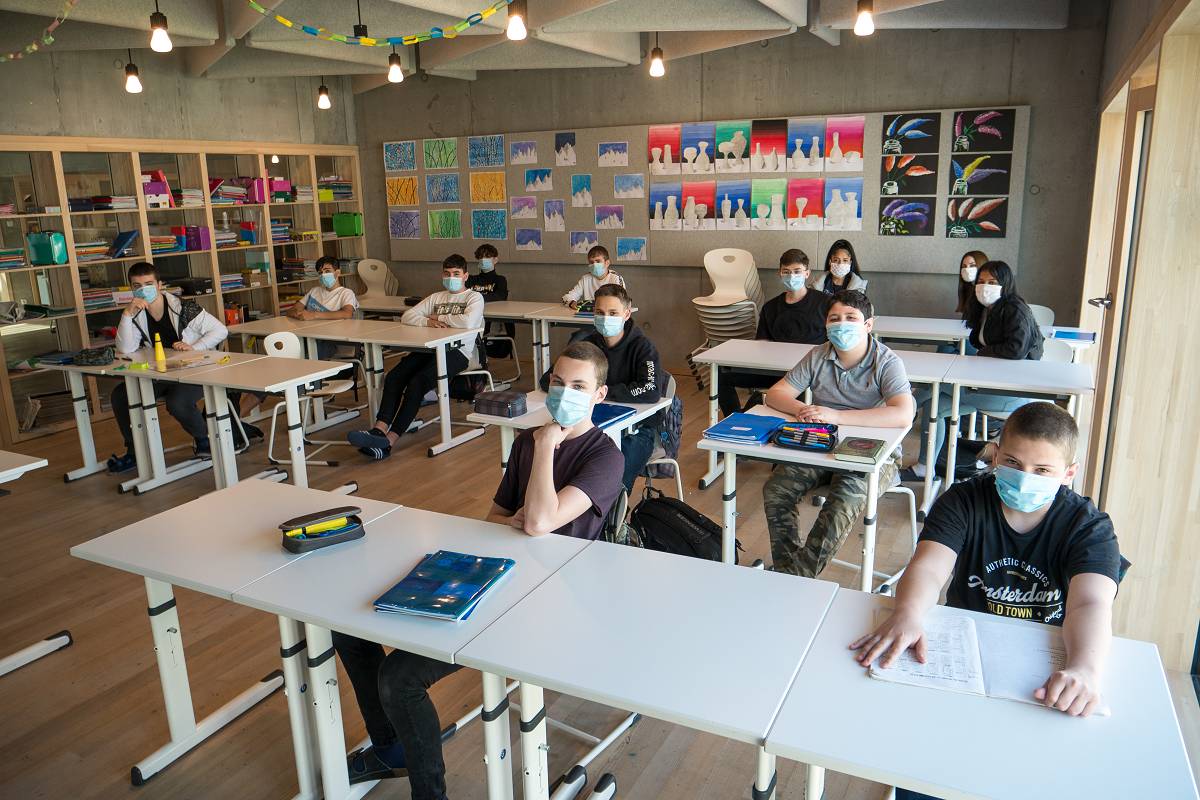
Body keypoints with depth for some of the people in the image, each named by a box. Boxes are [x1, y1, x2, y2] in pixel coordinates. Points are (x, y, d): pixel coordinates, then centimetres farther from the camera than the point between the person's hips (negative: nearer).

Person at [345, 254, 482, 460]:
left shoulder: (474, 297, 9)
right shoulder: (436, 297, 27)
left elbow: (468, 321, -15)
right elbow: (407, 316, 15)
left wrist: (439, 318, -1)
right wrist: (428, 322, -4)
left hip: (457, 351, -6)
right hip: (431, 348, 6)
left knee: (416, 383, -29)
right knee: (393, 377, -22)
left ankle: (389, 440, -33)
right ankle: (380, 429, -34)